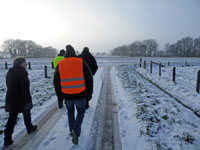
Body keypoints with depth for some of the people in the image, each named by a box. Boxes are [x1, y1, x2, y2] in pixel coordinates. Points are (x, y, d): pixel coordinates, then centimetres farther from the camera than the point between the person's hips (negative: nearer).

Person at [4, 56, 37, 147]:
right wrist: (28, 100, -21)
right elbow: (25, 88, -24)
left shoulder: (9, 72, 6)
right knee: (26, 113, 18)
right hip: (21, 99, -6)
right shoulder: (22, 72, -19)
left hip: (11, 99, 6)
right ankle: (30, 128, 38)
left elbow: (9, 86, 15)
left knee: (12, 117, 10)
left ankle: (7, 139, 10)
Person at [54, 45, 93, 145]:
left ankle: (72, 131, 35)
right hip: (80, 95, -2)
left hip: (67, 95, 2)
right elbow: (89, 79, -4)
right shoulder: (80, 62, -5)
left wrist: (59, 95, 19)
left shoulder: (60, 64, 2)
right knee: (81, 112, 19)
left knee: (70, 111, 27)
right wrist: (89, 92, 6)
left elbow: (56, 81, 8)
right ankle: (76, 132, 2)